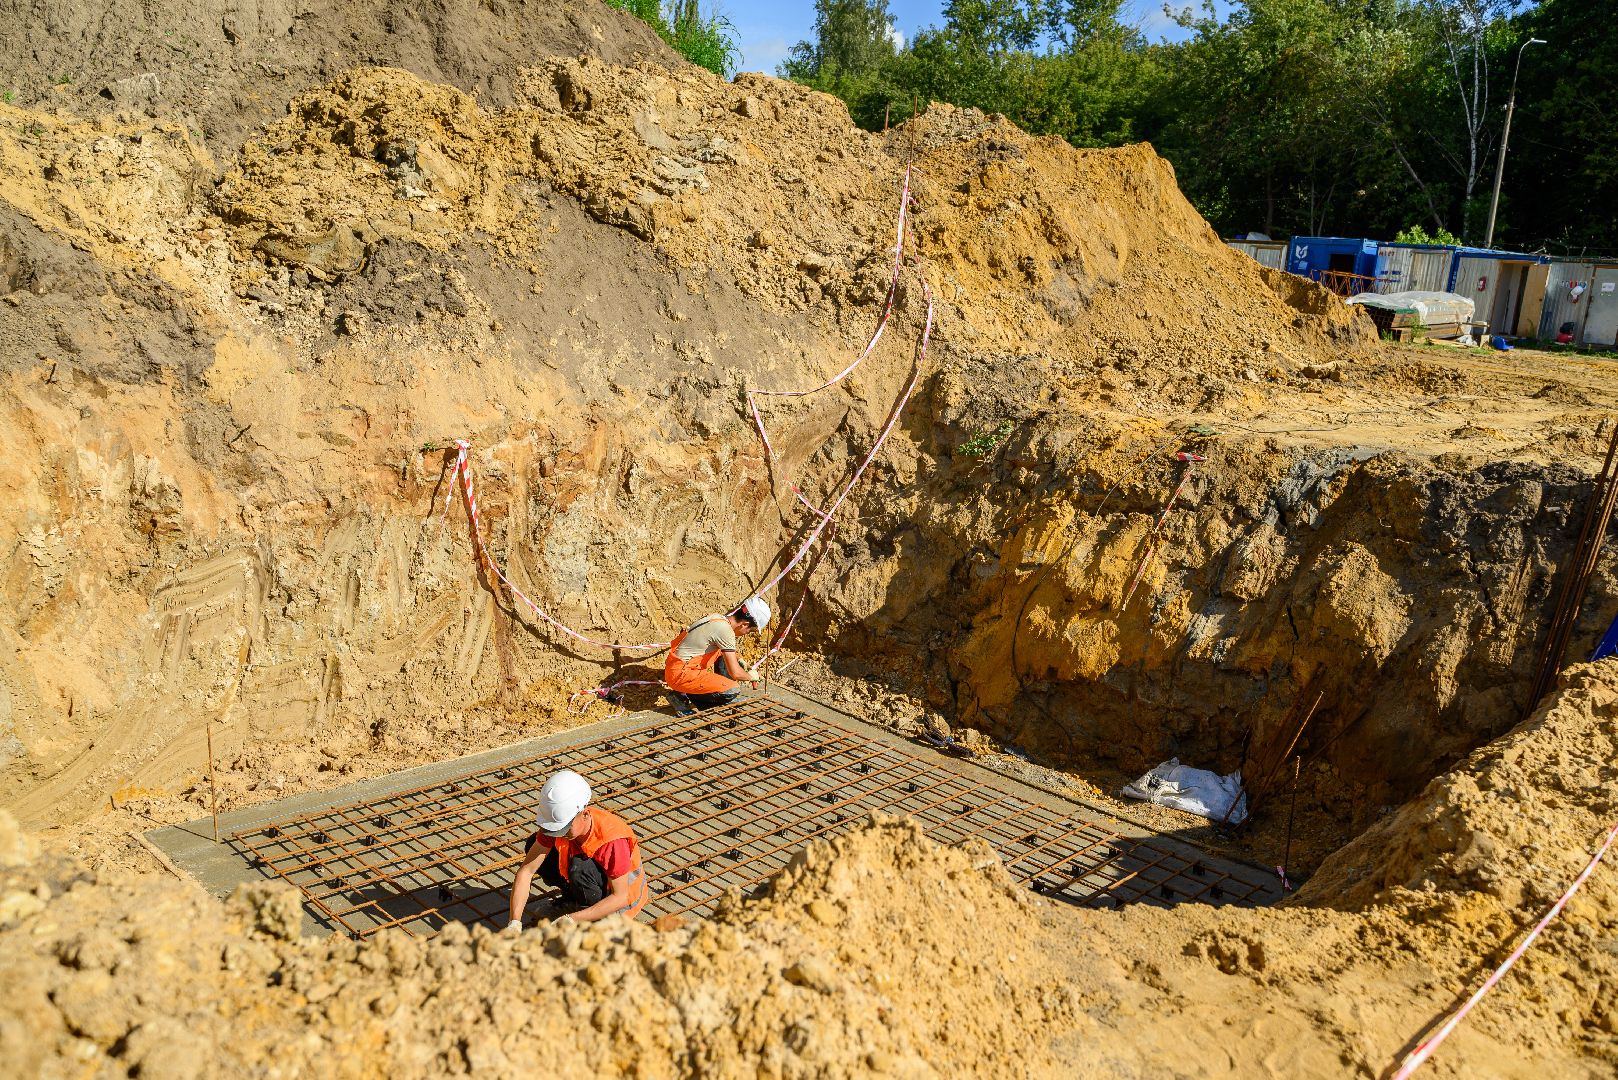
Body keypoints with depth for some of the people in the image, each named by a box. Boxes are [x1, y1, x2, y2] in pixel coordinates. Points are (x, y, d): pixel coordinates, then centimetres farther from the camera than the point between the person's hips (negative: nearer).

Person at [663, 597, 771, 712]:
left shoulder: (717, 618, 8)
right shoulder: (725, 630, -19)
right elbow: (735, 673, -18)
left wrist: (740, 660, 23)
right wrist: (751, 676, 2)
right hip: (681, 674, -10)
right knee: (733, 690, -16)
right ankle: (683, 697, -6)